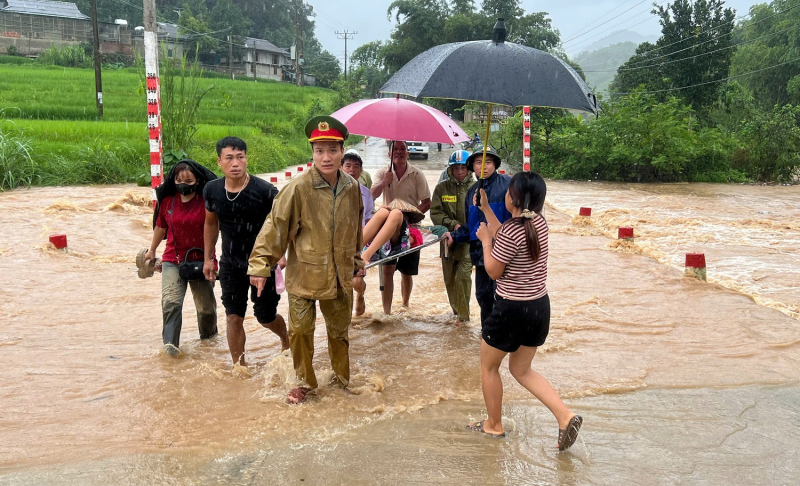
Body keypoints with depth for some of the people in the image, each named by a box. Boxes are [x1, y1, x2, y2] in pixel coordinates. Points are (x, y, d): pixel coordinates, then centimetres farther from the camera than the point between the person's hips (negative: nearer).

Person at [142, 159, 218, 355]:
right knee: (170, 302, -18)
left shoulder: (206, 201, -9)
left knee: (206, 306, 14)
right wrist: (152, 250, 24)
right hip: (173, 260, 1)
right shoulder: (167, 200, 0)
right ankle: (170, 343, -17)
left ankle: (208, 336, 38)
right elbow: (161, 226, 15)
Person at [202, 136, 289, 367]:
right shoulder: (212, 190, -6)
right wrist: (208, 258, 15)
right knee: (233, 317, 4)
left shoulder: (265, 191, -19)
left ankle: (286, 340, 42)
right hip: (230, 264, 3)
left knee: (266, 316, 8)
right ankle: (239, 366, 20)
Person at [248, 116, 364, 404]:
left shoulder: (352, 188, -1)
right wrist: (260, 264, -14)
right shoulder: (298, 189, -17)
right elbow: (275, 226, -13)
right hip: (303, 276, -4)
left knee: (339, 331, 18)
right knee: (300, 331, 4)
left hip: (340, 277, 4)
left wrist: (356, 261, 22)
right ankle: (305, 381, 27)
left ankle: (343, 376, 40)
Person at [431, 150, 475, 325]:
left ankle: (463, 314, 1)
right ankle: (456, 311, 32)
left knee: (463, 275, -12)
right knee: (449, 279, 13)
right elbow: (435, 213, 0)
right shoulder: (442, 188, 5)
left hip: (469, 240, -4)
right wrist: (453, 225, -14)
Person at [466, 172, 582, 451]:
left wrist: (485, 240, 0)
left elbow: (494, 271, -13)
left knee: (488, 366, 15)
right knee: (521, 370, 21)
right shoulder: (539, 222, 1)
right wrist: (486, 210, 19)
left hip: (513, 310, -8)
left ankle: (494, 425, 28)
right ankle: (565, 416, 7)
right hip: (540, 306, 8)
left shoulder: (512, 230, -23)